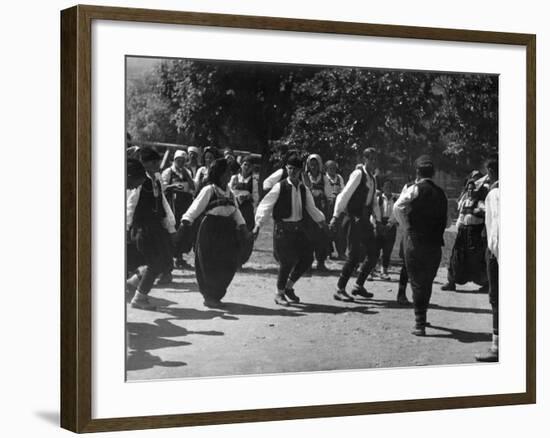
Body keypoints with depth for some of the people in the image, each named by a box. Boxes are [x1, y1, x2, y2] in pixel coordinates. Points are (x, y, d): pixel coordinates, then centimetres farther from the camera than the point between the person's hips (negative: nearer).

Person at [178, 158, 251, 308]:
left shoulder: (229, 192, 12)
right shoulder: (209, 190, -8)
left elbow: (235, 211, 16)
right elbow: (196, 207, -12)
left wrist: (243, 227, 6)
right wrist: (185, 222, -22)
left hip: (226, 231, 6)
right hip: (210, 230, -6)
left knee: (227, 266, 6)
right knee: (210, 267, -3)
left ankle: (216, 295, 23)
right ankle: (209, 297, 11)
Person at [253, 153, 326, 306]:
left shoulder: (304, 189, 8)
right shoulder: (280, 187, -8)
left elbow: (311, 208, 23)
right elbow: (265, 205, -8)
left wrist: (322, 221, 21)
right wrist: (258, 224, -16)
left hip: (299, 228, 6)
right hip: (283, 229, -6)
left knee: (307, 258, 4)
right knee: (287, 261, -9)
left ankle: (289, 287, 24)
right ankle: (279, 293, 11)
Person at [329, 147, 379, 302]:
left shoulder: (372, 178, 16)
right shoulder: (358, 174, -10)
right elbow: (345, 195, -15)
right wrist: (336, 216, -21)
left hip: (366, 219, 9)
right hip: (355, 218, -9)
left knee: (372, 255, 9)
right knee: (354, 255, -11)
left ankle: (359, 285, 22)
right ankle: (340, 289, -3)